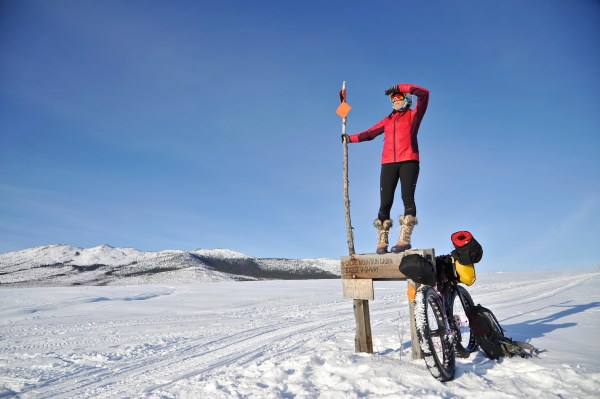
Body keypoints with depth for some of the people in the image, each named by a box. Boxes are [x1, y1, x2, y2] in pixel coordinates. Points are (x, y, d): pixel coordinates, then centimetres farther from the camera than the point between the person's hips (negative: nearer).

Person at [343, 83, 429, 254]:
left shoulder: (414, 115, 15)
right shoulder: (387, 120, 24)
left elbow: (424, 93, 2)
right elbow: (370, 133, 27)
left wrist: (399, 87, 2)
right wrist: (351, 138, 18)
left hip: (409, 161, -2)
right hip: (388, 163, 3)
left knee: (407, 198, -13)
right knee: (385, 202, -6)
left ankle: (404, 239, -13)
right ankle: (382, 241, -4)